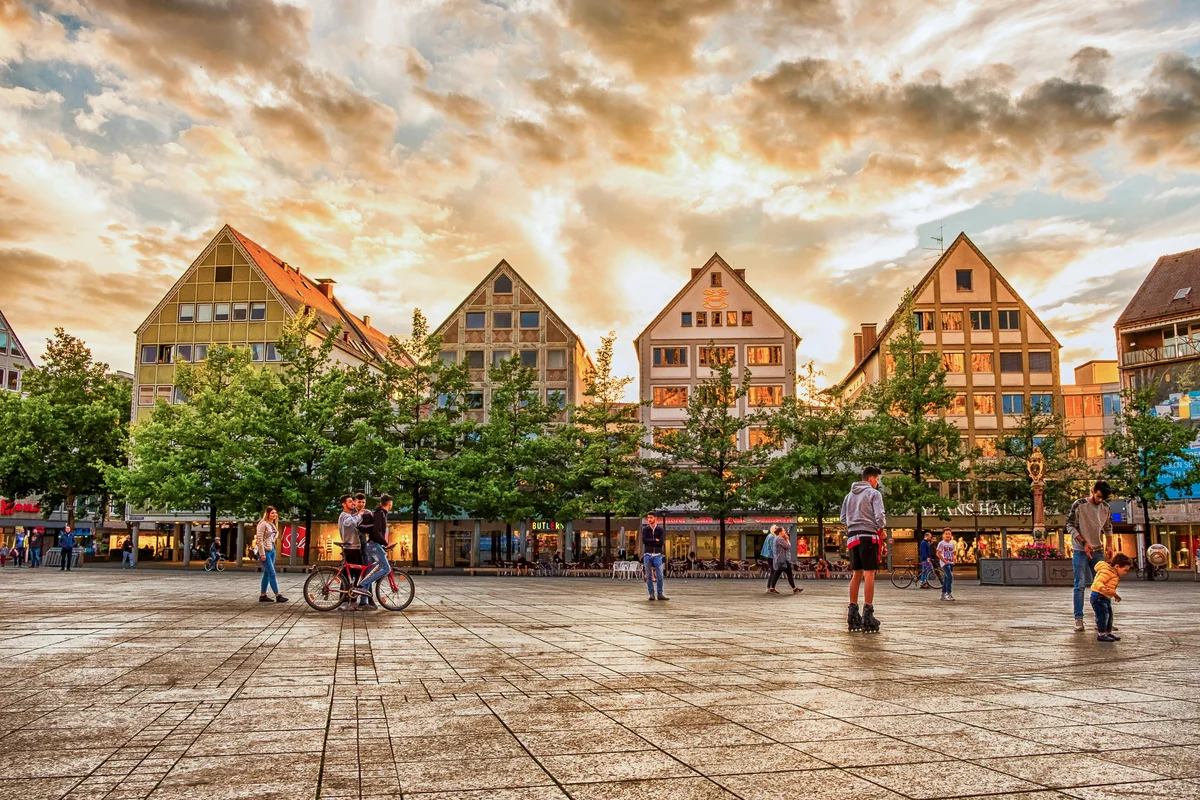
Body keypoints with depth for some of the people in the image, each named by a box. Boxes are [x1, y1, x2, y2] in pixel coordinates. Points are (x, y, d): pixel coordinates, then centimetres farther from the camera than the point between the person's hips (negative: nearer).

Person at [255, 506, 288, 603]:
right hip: (265, 551, -8)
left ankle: (262, 596, 16)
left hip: (272, 551, 8)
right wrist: (262, 554, -19)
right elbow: (259, 539, -16)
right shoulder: (263, 524, -12)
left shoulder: (273, 525, 13)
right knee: (272, 574, -8)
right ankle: (278, 596, -5)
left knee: (267, 574, 10)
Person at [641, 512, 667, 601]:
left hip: (657, 555, -1)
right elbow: (644, 540, -9)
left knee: (660, 575, -3)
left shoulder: (660, 529, 4)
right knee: (649, 576, 2)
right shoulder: (645, 529, 6)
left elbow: (661, 542, -8)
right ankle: (651, 594, 8)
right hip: (647, 555, 1)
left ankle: (660, 594, 5)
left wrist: (650, 542, -7)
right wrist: (655, 540, -9)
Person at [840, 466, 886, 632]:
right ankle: (867, 614, -13)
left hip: (853, 537, 6)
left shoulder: (849, 495, 16)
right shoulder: (874, 493, -4)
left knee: (856, 574, 11)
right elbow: (879, 516, -12)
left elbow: (843, 518, 16)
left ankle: (853, 613, 12)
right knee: (869, 574, -7)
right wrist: (882, 528, 5)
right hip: (868, 535, -6)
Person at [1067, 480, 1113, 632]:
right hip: (1080, 551, -4)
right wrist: (1084, 542, -17)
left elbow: (1108, 529, 13)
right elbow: (1070, 526, -8)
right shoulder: (1079, 505, -9)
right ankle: (1078, 619, -1)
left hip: (1098, 551, 4)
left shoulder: (1106, 508, 3)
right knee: (1080, 585, -4)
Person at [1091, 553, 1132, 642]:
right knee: (1103, 615, -12)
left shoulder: (1115, 575, 13)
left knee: (1109, 615, 16)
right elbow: (1098, 582, -35)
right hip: (1098, 597, -11)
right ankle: (1101, 634, -5)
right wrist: (1103, 589, -53)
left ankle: (1108, 633, 28)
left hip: (1106, 598, 11)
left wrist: (1115, 595, 33)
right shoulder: (1107, 572, -21)